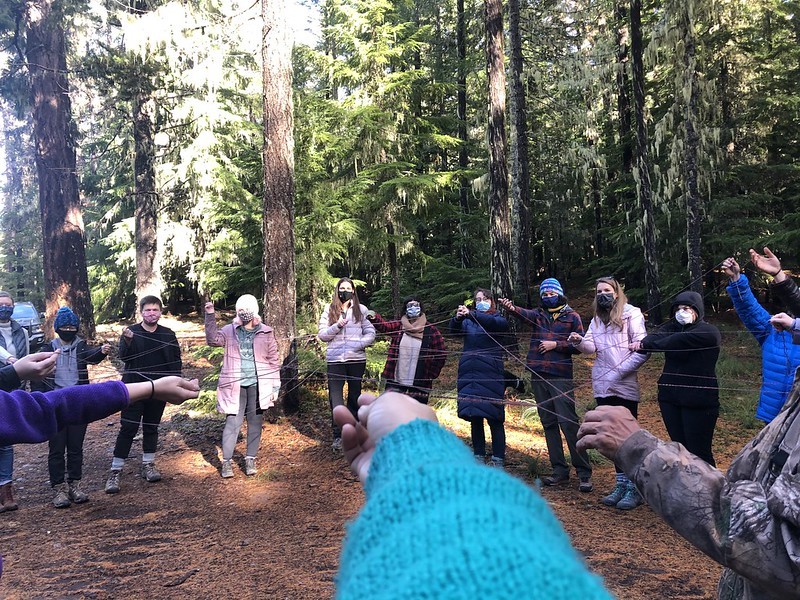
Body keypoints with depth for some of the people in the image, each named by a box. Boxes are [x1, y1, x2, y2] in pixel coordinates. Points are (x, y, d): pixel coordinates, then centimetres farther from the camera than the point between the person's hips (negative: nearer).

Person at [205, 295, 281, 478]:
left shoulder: (266, 332, 3)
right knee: (233, 422, -2)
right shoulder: (230, 331, 5)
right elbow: (213, 339, -12)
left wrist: (275, 387, 2)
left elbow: (273, 361, 4)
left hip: (258, 385, 1)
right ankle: (227, 461, 8)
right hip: (235, 385, 0)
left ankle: (250, 459, 20)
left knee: (254, 422, 8)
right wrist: (210, 316, -19)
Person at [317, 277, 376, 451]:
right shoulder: (329, 310, 7)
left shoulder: (361, 310, 6)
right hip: (335, 360, 0)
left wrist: (359, 344, -15)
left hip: (356, 359, 1)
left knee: (355, 395, 11)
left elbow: (371, 333, 1)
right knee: (335, 397, -6)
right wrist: (337, 326, -13)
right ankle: (338, 435, -3)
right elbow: (322, 335, 2)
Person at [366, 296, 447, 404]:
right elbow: (384, 326, -9)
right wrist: (374, 317, -29)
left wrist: (431, 374, 0)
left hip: (419, 385, -1)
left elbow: (441, 353, 1)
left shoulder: (430, 330, -1)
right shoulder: (399, 325, 6)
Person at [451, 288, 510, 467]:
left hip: (491, 374, -3)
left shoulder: (499, 319, 5)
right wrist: (457, 318, -25)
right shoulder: (467, 321, 15)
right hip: (469, 373, 4)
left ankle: (498, 459, -1)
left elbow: (494, 323, -18)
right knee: (474, 417, 5)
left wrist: (470, 314, -32)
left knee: (494, 418, -6)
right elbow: (454, 329, -3)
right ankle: (479, 457, 13)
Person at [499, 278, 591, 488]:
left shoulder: (572, 317, 6)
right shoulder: (537, 314, 11)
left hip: (561, 377, -4)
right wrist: (511, 308, -34)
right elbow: (523, 313, -12)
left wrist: (556, 344, -10)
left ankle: (584, 472, -2)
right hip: (538, 377, 4)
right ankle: (559, 470, 17)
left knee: (568, 423, -10)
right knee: (549, 424, 8)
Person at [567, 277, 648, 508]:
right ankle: (621, 483, 22)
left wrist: (619, 372, -16)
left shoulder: (631, 314, -4)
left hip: (625, 386, -6)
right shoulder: (597, 319, 16)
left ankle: (634, 487, 8)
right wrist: (579, 342, -19)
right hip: (602, 387, 6)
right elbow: (591, 346, 3)